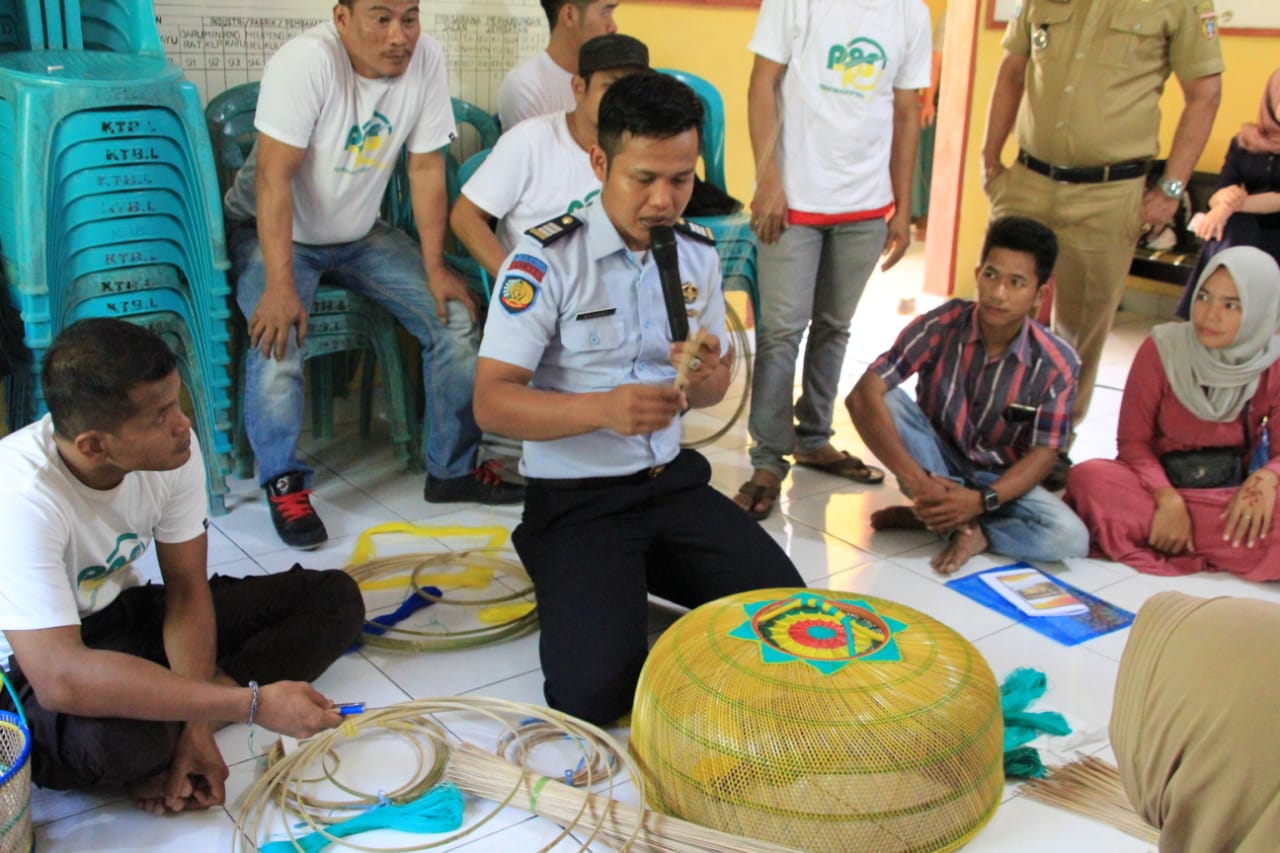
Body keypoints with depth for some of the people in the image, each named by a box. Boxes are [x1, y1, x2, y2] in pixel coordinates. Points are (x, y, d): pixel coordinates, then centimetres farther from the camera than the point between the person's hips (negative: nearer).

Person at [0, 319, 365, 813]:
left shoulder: (173, 447, -18)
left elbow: (188, 588, -9)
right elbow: (61, 680, -42)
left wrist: (196, 725, -22)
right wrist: (251, 702, -43)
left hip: (124, 614, 7)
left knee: (333, 598, -5)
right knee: (122, 734, -42)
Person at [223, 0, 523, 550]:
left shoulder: (426, 59, -14)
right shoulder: (305, 61, -28)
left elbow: (426, 166, -8)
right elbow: (274, 176, -31)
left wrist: (435, 268, -11)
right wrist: (279, 284, -38)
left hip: (359, 232, 5)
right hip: (271, 231, -4)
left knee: (455, 315, -8)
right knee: (278, 334, -30)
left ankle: (453, 468, 6)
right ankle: (284, 483, -9)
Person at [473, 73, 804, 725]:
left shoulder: (697, 253, 6)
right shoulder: (547, 259, -13)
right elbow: (491, 403, -17)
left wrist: (706, 378, -11)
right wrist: (604, 408, -33)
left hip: (673, 479, 6)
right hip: (575, 499, -5)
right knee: (596, 689, -22)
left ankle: (642, 577, 14)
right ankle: (580, 588, 11)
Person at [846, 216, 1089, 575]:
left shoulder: (1056, 364, -16)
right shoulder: (940, 327, -20)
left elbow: (1042, 453, -12)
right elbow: (862, 396, -28)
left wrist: (983, 500, -30)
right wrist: (915, 478, -36)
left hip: (999, 479, 0)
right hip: (937, 464, 0)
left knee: (1070, 537, -27)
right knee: (888, 402, -29)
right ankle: (962, 526, -21)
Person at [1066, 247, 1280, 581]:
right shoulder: (1162, 348, -9)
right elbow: (1133, 440, -8)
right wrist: (1167, 499, -25)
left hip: (1232, 493, 1)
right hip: (1159, 483, -1)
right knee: (1088, 477, -33)